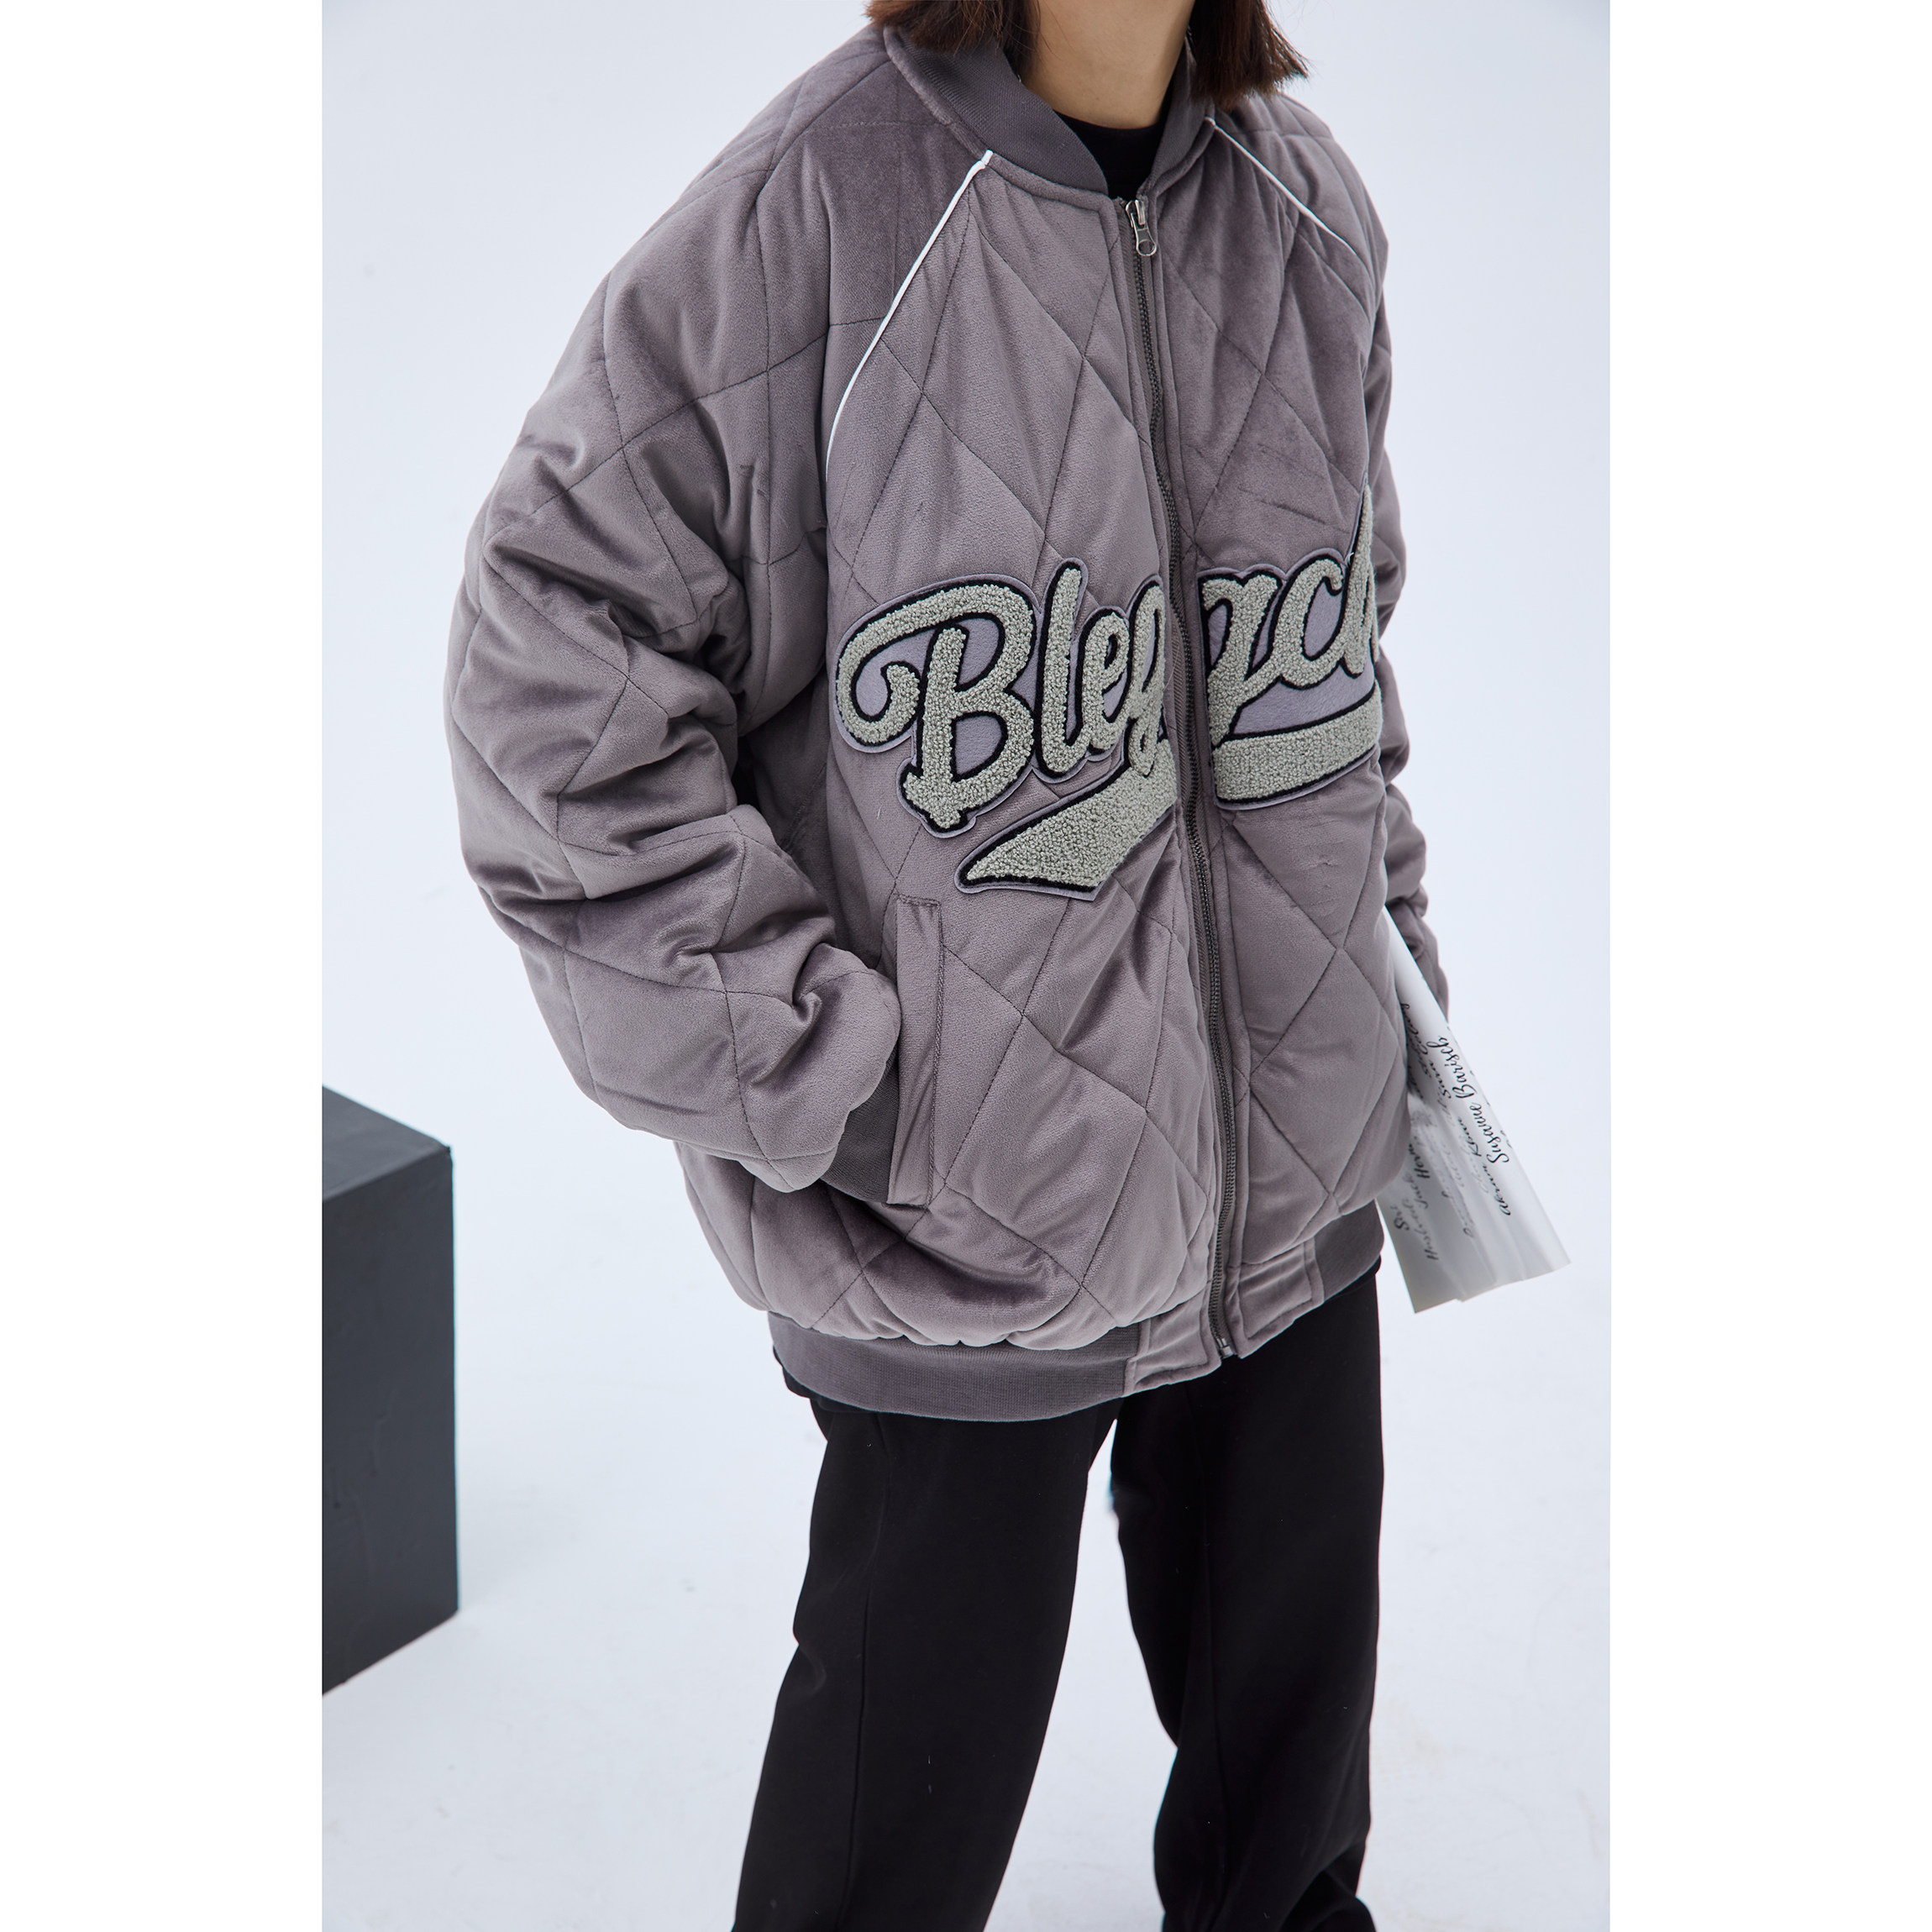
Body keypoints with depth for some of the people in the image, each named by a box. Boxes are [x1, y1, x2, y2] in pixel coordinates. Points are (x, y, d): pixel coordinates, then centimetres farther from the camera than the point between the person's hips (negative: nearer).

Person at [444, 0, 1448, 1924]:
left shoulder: (1311, 210, 2)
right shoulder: (794, 227, -17)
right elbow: (555, 675, -15)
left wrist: (1366, 899, 12)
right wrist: (827, 1076, -17)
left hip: (1297, 1181, 6)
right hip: (954, 1222, -5)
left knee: (1293, 1690, 24)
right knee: (920, 1753, 11)